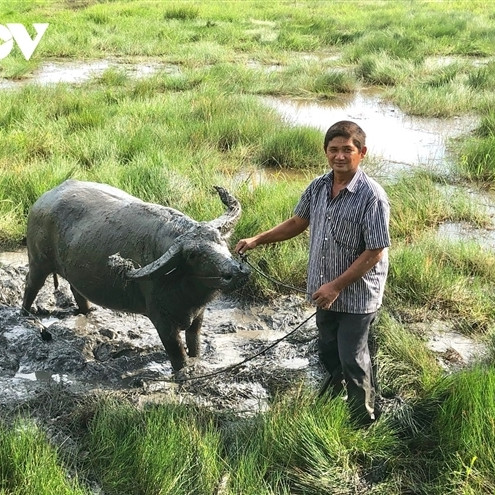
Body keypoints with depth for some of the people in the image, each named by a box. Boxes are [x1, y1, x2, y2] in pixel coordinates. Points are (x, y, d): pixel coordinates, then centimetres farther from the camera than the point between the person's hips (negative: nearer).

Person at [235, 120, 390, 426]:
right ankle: (337, 391, 50)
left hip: (357, 295, -6)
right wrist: (258, 240, 11)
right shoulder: (319, 187, -2)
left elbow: (375, 252, -21)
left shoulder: (372, 197, -22)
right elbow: (298, 223, 14)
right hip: (326, 291, 6)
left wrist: (336, 286, -21)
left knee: (352, 359, 6)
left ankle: (363, 422, 27)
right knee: (328, 352, 23)